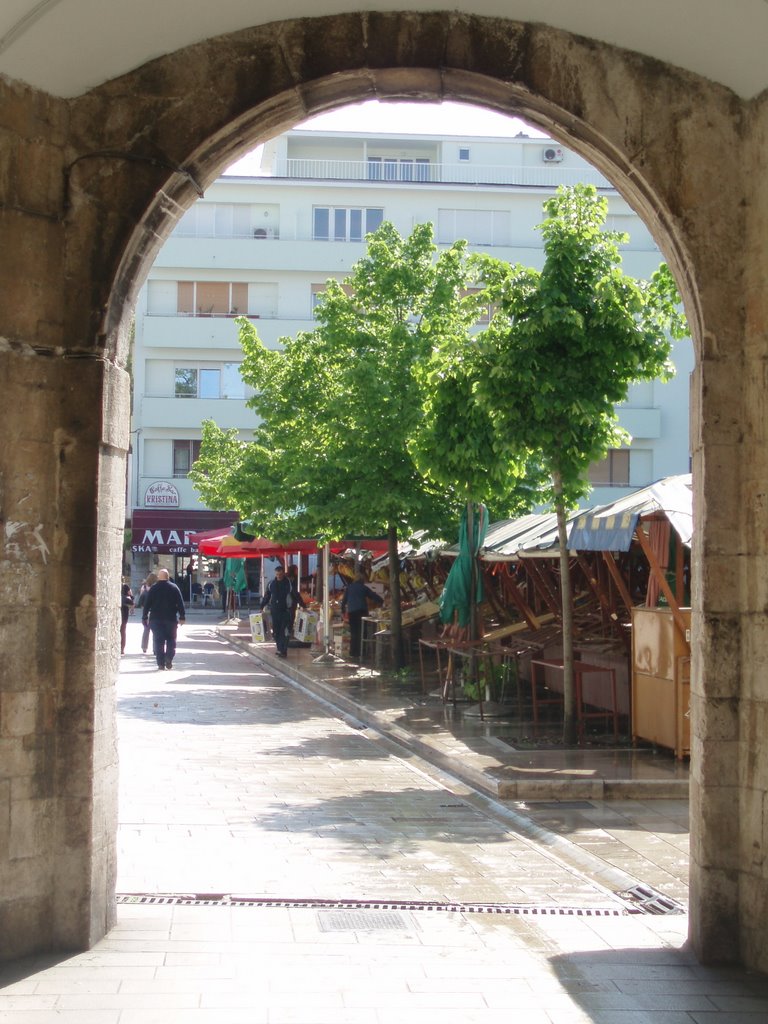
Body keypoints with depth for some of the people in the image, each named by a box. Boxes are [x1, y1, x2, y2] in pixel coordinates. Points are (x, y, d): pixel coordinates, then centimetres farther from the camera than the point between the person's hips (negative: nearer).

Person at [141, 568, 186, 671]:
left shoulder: (153, 588, 1)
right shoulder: (174, 588, 1)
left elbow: (147, 604, 1)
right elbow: (180, 603, 0)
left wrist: (144, 617, 7)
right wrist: (182, 617, 5)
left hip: (156, 619, 0)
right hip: (171, 619, 0)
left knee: (158, 641, 3)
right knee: (171, 640, 10)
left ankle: (161, 663, -1)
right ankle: (169, 661, -4)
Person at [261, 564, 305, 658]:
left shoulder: (289, 583, -2)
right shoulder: (271, 584, 7)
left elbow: (297, 596, 3)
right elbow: (267, 597, 17)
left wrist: (304, 606, 2)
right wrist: (261, 607, 16)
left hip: (285, 611, -4)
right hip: (274, 611, 4)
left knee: (284, 632, -9)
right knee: (275, 632, 7)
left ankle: (283, 651, -9)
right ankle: (279, 648, 19)